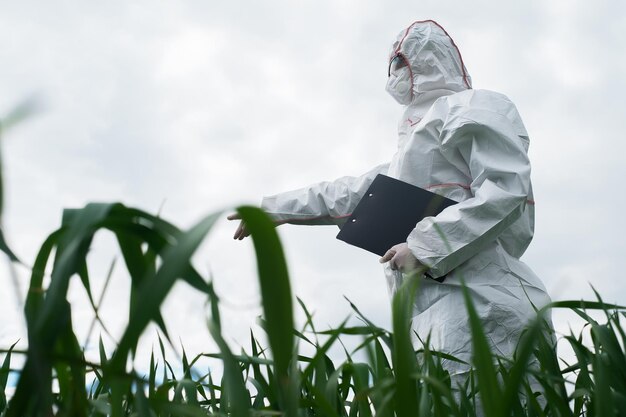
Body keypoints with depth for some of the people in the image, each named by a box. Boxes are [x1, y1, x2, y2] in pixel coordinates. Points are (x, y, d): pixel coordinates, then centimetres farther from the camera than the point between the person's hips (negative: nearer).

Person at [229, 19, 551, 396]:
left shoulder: (471, 109, 2)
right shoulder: (422, 131, 31)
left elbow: (507, 189, -13)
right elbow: (356, 191, 32)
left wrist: (425, 248, -16)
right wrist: (276, 208, 32)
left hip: (474, 296, -9)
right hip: (435, 302, 9)